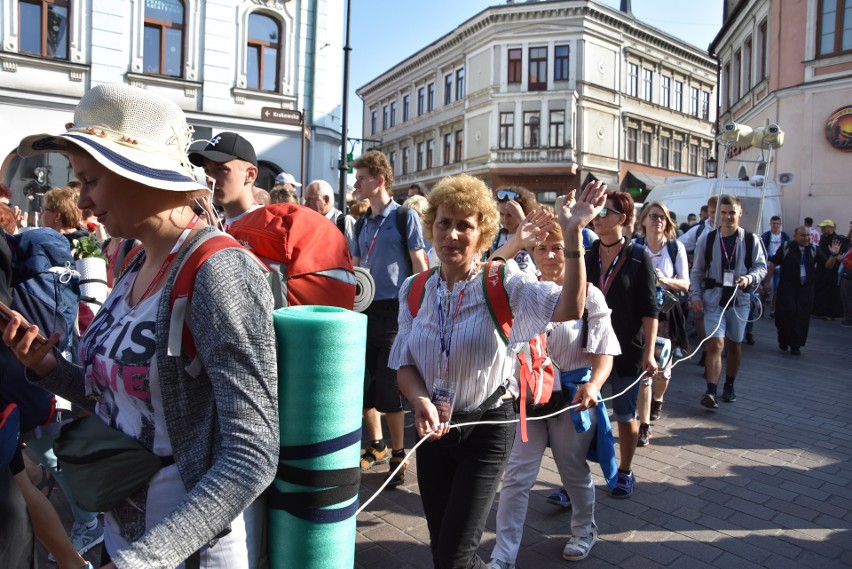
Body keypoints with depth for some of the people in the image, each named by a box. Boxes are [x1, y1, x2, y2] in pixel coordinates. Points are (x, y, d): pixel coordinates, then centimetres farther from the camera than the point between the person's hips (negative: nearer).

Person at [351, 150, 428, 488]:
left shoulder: (405, 217, -5)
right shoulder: (363, 223, 14)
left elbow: (420, 267, -8)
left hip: (393, 310, -7)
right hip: (364, 310, 7)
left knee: (388, 387, -4)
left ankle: (398, 455, 13)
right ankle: (376, 446, 31)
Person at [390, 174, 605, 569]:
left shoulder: (503, 282, -12)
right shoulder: (414, 291, -1)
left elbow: (569, 309, -28)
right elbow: (404, 363, 0)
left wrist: (572, 236, -36)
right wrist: (421, 402, -19)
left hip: (487, 428, -4)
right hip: (433, 428, 5)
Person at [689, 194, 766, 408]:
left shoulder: (750, 240, -1)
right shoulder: (707, 239, 0)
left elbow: (761, 267, 4)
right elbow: (696, 271, 5)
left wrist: (749, 279, -17)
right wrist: (695, 296, -3)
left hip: (739, 299, 1)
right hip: (713, 299, -1)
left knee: (734, 344, 12)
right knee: (715, 343, -11)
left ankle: (729, 387, 28)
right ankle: (711, 391, -12)